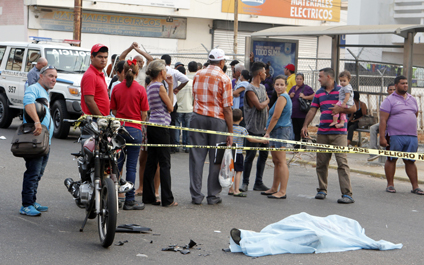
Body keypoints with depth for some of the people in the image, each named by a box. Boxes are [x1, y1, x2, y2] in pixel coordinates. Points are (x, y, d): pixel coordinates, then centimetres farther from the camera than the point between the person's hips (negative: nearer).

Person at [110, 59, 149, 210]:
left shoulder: (116, 88, 2)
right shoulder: (140, 90, -6)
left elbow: (113, 110, 8)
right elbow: (144, 114, -4)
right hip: (134, 129, -3)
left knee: (117, 163, 11)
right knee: (131, 166, 0)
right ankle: (129, 200, 3)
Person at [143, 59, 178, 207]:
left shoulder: (150, 87, 14)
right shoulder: (160, 87, -12)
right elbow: (170, 107, -6)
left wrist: (169, 85, 13)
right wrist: (170, 86, -1)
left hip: (152, 126, 9)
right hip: (161, 126, -9)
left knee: (151, 162, 11)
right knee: (164, 163, -4)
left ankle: (148, 197, 13)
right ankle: (167, 199, -2)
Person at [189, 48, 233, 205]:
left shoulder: (198, 75, 7)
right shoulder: (224, 79, -6)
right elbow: (227, 108, -8)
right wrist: (230, 132, -6)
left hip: (198, 117, 3)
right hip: (217, 120, -3)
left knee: (197, 157, 6)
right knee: (216, 158, 5)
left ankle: (196, 195, 7)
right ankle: (213, 196, 9)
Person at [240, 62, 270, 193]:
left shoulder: (262, 87, 16)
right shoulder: (250, 89, -12)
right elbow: (259, 106, -18)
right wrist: (267, 101, 3)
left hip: (264, 128, 8)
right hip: (254, 128, -8)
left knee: (264, 155, 9)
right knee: (250, 155, -4)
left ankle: (258, 182, 15)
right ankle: (245, 183, 5)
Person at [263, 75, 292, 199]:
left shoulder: (282, 97, -13)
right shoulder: (284, 97, 20)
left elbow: (275, 117, -16)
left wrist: (267, 132, -9)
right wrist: (269, 132, 22)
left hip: (281, 130, -11)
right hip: (277, 131, 11)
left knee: (281, 161, -12)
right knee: (276, 161, 16)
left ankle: (282, 191, -13)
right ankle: (274, 189, 24)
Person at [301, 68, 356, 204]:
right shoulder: (319, 93, 16)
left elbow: (353, 108, -2)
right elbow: (312, 110, 13)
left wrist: (340, 109, -18)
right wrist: (305, 125, 1)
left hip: (338, 133, -5)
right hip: (322, 133, 5)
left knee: (342, 162, -10)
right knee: (321, 162, 7)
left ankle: (347, 194, -11)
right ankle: (322, 190, 21)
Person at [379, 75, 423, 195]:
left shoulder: (413, 100, 17)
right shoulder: (389, 100, -1)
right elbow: (383, 120, -7)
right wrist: (382, 137, -14)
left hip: (412, 136, 4)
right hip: (395, 136, -4)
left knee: (410, 161, 5)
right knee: (391, 160, 2)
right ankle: (390, 184, 10)